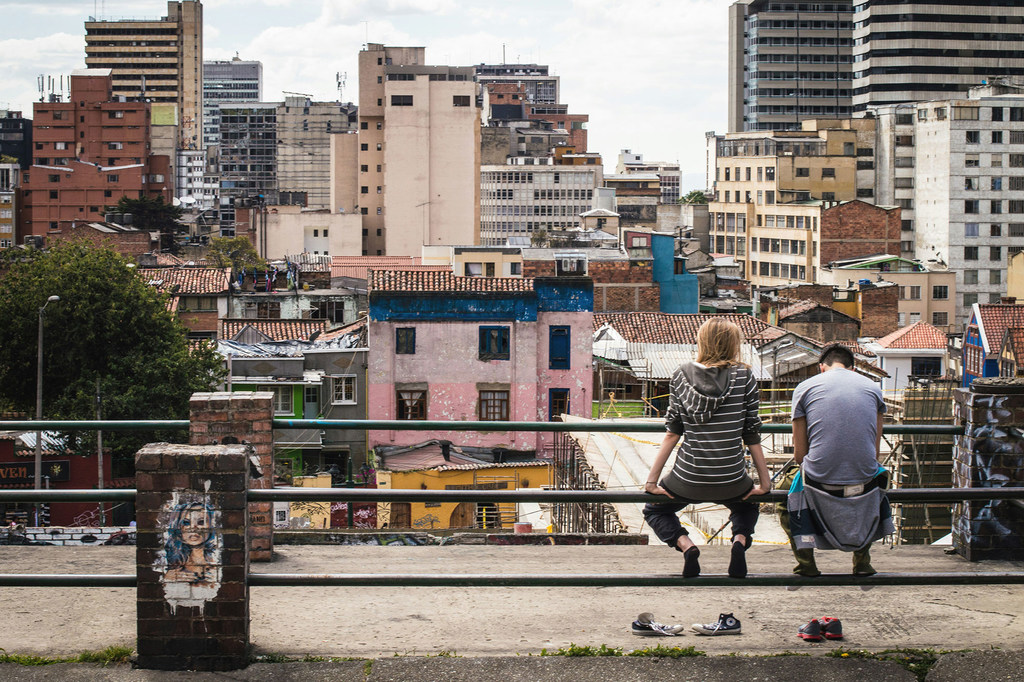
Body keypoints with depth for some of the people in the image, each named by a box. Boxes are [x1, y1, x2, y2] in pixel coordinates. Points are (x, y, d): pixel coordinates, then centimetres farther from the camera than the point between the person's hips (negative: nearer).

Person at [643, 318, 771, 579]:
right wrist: (764, 482, 8)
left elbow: (672, 432, -1)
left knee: (655, 510, 29)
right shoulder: (744, 377, -4)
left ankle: (686, 545, -2)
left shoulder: (682, 375, -2)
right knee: (747, 506, 36)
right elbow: (752, 435, -1)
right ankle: (740, 540, 3)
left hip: (688, 480, -1)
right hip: (731, 483, 1)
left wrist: (652, 480, 5)